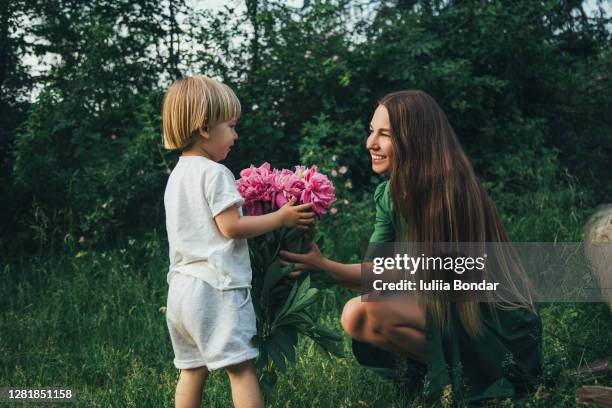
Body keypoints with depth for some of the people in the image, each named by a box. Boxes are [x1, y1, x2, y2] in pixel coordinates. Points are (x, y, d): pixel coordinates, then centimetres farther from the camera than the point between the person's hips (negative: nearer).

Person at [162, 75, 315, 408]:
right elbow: (231, 227, -16)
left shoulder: (177, 174, 16)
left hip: (182, 288, 9)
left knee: (193, 369, 13)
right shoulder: (214, 173, -12)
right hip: (215, 287, -9)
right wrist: (280, 218, -8)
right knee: (241, 367, -6)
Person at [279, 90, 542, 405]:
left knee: (379, 311, -23)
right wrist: (319, 266, -21)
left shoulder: (450, 191, -22)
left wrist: (325, 267, -32)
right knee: (355, 315, -9)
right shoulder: (389, 194, 2)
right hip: (447, 307, 8)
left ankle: (457, 375, -6)